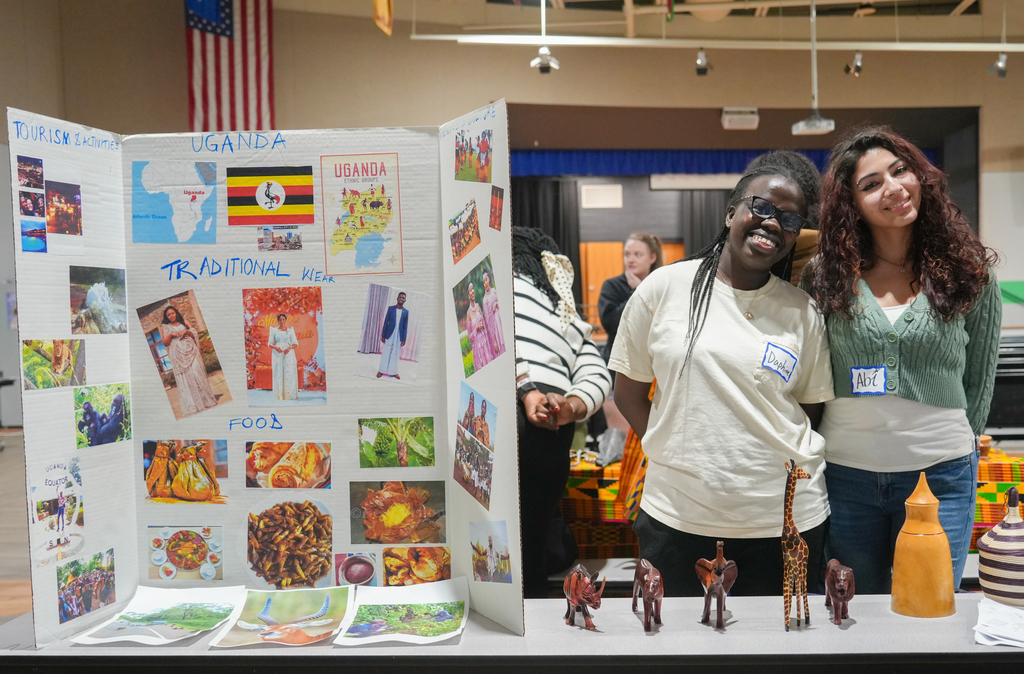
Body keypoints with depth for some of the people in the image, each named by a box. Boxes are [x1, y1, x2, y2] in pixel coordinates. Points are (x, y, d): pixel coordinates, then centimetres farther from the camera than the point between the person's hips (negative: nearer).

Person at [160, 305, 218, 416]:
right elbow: (165, 343, 4)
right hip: (178, 355, -1)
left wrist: (187, 331, -8)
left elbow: (195, 334, 10)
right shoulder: (165, 327, 12)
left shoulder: (184, 322, 15)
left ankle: (205, 399, 2)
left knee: (197, 374, -6)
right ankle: (191, 407, -3)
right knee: (184, 379, -3)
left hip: (190, 351, 1)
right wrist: (171, 334, -12)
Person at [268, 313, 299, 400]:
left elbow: (296, 344, 3)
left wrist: (289, 348, -17)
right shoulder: (274, 330, 7)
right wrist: (276, 348, -16)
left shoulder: (290, 330, 7)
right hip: (277, 354, 0)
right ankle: (280, 395, -5)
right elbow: (269, 343, 4)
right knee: (278, 373, -6)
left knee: (289, 373, -7)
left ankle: (289, 394, -4)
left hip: (288, 353, 0)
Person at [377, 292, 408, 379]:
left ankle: (394, 371, 13)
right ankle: (381, 370, 12)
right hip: (389, 334, -1)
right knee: (386, 353, 4)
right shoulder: (391, 308, -2)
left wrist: (404, 339, 2)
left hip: (399, 336, 1)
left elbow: (405, 326, 5)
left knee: (396, 354, 6)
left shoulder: (406, 312, 2)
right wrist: (383, 335, -2)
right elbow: (386, 322, 0)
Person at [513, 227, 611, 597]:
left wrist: (526, 390, -15)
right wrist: (570, 407, -3)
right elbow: (598, 376, 12)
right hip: (554, 436, 6)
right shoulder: (571, 320, 29)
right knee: (532, 547, 14)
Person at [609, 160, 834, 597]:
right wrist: (673, 453, -2)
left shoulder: (802, 312, 3)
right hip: (678, 516, -1)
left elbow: (812, 409, 10)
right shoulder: (665, 287, -2)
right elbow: (628, 390, 3)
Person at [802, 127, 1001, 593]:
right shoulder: (826, 275, -2)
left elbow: (980, 379, 7)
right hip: (846, 473, 1)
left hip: (940, 477, 0)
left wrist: (954, 445, 8)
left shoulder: (970, 273, -1)